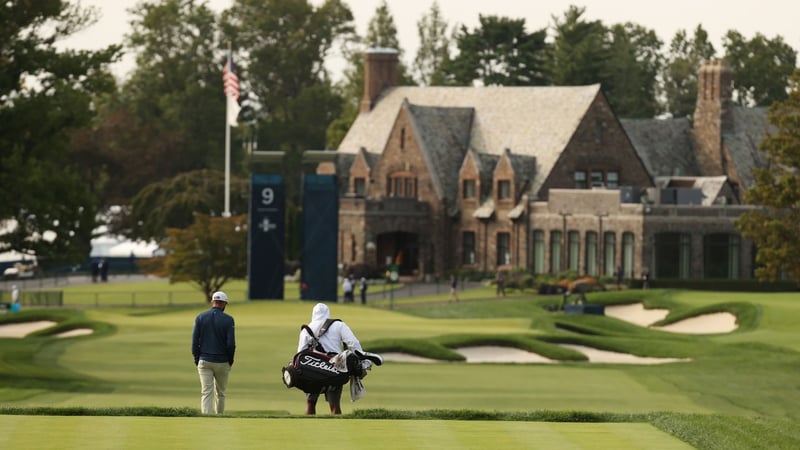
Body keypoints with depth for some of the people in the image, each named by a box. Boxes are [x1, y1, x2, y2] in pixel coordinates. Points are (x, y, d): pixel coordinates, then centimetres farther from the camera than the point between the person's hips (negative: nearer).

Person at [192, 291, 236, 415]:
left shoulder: (200, 317, 0)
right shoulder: (228, 320, -6)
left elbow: (195, 341, -2)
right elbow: (231, 343, -9)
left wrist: (196, 359, 7)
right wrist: (230, 360, 6)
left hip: (204, 362, 1)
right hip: (222, 362, -1)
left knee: (206, 393, -3)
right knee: (220, 393, 14)